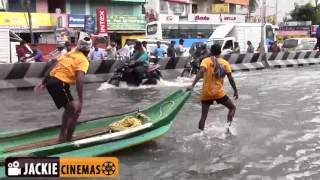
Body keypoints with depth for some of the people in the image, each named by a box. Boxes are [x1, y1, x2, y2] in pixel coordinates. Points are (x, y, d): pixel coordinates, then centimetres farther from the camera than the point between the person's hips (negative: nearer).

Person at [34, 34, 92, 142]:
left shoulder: (69, 54, 19)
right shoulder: (83, 61, -5)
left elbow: (52, 67, 18)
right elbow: (79, 80, -20)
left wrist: (43, 83, 25)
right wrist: (81, 102, -23)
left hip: (51, 80, 8)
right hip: (59, 84, -8)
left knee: (69, 108, 26)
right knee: (75, 112, 4)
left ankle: (62, 136, 36)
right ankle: (68, 140, 8)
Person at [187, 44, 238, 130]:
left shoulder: (206, 61, -1)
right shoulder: (225, 63, 2)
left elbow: (200, 72, -18)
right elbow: (230, 78, 1)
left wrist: (192, 85, -27)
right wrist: (235, 91, 12)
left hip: (206, 93, 1)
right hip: (218, 93, -1)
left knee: (203, 116, 8)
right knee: (232, 107, 18)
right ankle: (228, 126, 0)